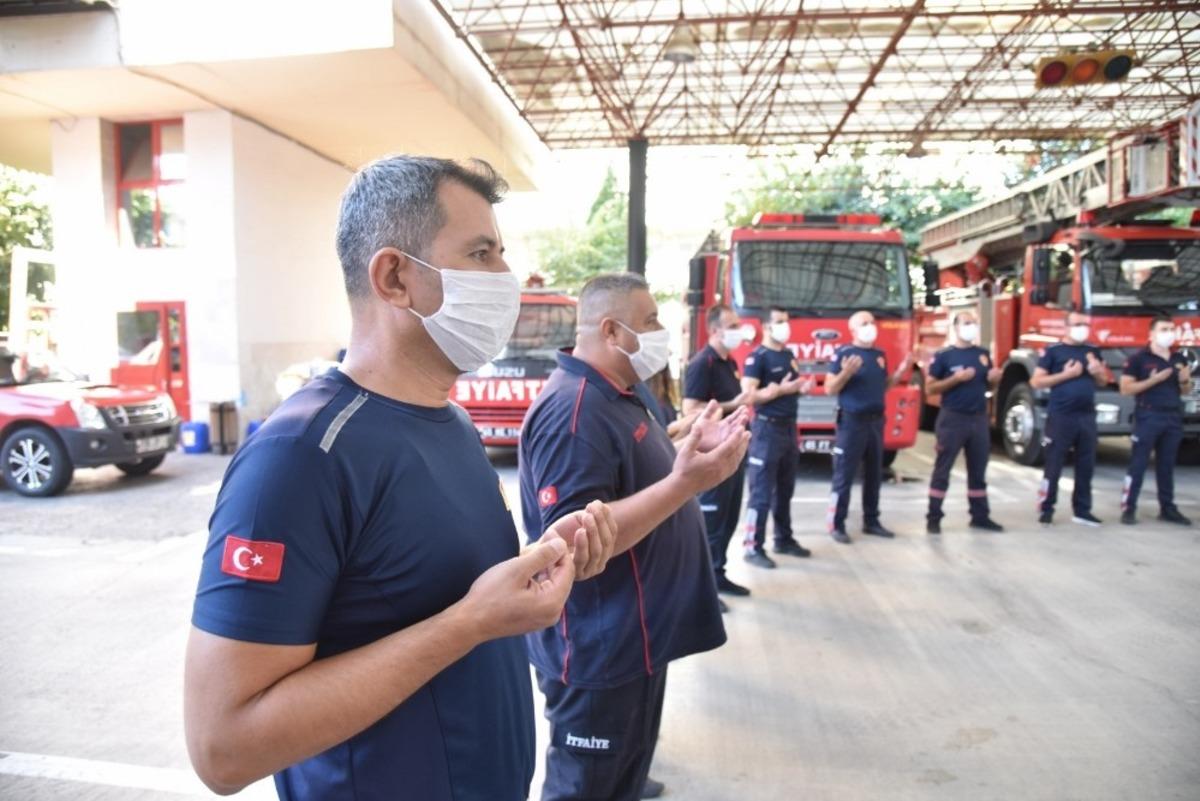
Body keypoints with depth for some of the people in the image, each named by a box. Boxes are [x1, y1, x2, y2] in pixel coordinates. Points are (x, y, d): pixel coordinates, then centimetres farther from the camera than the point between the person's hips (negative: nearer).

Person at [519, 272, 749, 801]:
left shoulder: (616, 397, 10)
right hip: (598, 651, -10)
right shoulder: (573, 411, -24)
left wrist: (692, 451, 9)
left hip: (633, 638, 10)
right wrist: (686, 482, -33)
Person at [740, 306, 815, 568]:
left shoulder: (789, 355, 14)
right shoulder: (757, 357, -12)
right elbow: (748, 396, -21)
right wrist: (780, 390, -27)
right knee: (761, 492, -6)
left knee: (785, 490, 17)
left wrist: (803, 388, 4)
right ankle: (753, 548, 0)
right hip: (767, 429, -8)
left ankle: (784, 539, 28)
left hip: (789, 427, 8)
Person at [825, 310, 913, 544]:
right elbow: (830, 389, -12)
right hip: (852, 421, -7)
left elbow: (883, 386, 19)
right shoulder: (843, 353, -9)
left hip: (876, 421, 7)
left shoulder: (880, 354, 13)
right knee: (844, 476, -4)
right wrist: (846, 373, -28)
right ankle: (837, 525, 2)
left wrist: (901, 371, 6)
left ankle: (871, 521, 23)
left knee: (874, 474, 13)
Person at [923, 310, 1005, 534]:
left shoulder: (983, 354, 11)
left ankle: (980, 517, 20)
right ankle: (933, 518, 4)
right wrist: (956, 378, -19)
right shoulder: (943, 355, -6)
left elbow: (988, 385, 18)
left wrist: (994, 379, -5)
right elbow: (930, 388, -8)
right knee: (942, 470, -1)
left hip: (979, 419, 5)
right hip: (953, 419, -5)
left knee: (978, 471, 11)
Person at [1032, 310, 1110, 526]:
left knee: (1086, 466, 9)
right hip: (1061, 417, -5)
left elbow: (1104, 381, 20)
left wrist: (1097, 372, -2)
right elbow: (1036, 381, -6)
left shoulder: (1093, 351, 13)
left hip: (1087, 416, 5)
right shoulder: (1053, 351, -2)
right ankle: (1046, 509, 7)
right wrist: (1065, 374, -14)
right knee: (1054, 465, -1)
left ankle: (1082, 510, 18)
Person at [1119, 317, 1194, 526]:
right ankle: (1128, 508, -2)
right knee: (1138, 464, -4)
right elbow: (1125, 388, -9)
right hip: (1148, 417, -6)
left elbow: (1185, 391, 20)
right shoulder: (1139, 358, -5)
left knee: (1167, 465, 10)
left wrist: (1185, 381, -1)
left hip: (1173, 417, 6)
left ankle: (1168, 508, 17)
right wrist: (1153, 380, -17)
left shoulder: (1179, 359, 13)